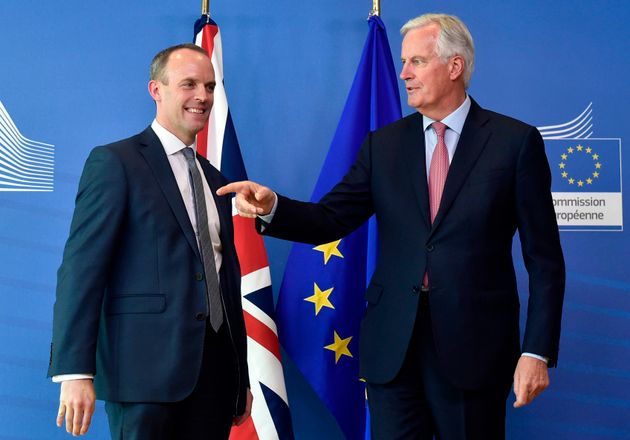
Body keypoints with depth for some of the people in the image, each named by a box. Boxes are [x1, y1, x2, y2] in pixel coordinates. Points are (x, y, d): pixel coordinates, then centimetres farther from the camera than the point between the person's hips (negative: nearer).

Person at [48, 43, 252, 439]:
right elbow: (81, 268, -10)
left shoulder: (215, 182, 17)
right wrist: (74, 371, -18)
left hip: (214, 368, 6)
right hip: (147, 369, -6)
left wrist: (241, 377, 18)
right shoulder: (115, 162, -3)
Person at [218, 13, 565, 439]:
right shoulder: (384, 144, 8)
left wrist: (538, 352, -8)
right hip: (393, 346, 3)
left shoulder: (515, 141, -2)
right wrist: (272, 208, -17)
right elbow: (331, 219, 3)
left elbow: (544, 260, -3)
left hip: (474, 345, -2)